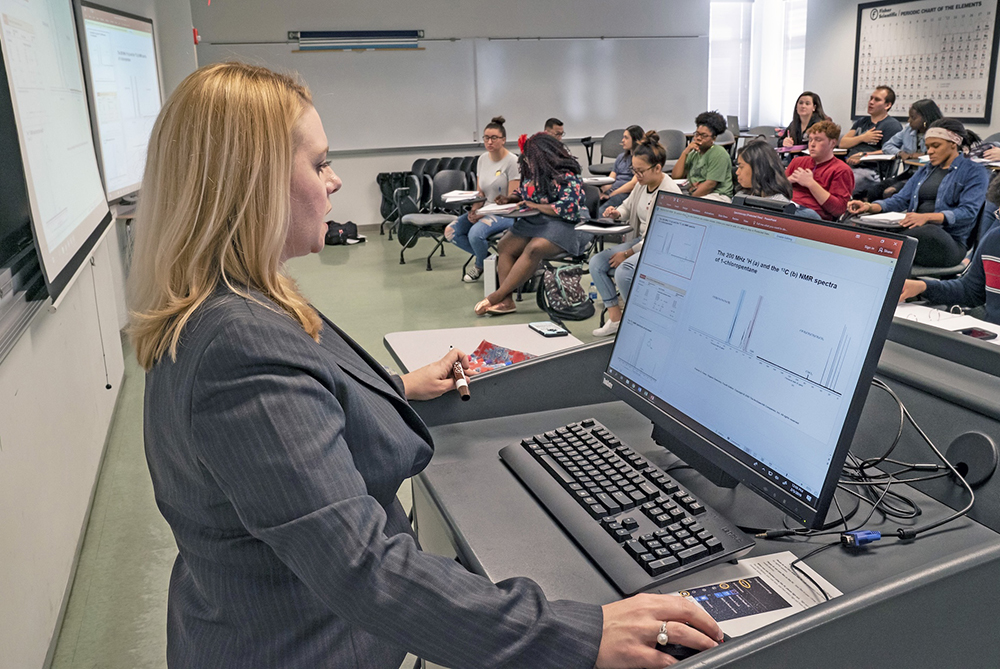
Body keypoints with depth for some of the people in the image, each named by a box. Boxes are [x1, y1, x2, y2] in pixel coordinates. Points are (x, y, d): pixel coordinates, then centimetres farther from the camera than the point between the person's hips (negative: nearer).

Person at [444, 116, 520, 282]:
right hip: (484, 211, 7)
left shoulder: (512, 162, -12)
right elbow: (479, 192, 14)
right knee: (450, 232, -11)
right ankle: (488, 254, 6)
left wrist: (483, 214, -20)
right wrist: (474, 210, -8)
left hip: (505, 214, -7)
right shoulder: (483, 159, 9)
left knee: (475, 233, -33)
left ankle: (481, 264, 1)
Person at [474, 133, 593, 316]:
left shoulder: (567, 177, -12)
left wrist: (536, 206, -18)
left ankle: (498, 295, -29)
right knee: (505, 245, -15)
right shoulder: (534, 173, 12)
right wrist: (509, 198, 7)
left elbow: (568, 207, -24)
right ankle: (506, 301, -26)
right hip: (535, 222, 8)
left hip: (564, 224, -8)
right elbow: (524, 194, 29)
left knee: (534, 248, -35)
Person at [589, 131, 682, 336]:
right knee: (597, 262, -5)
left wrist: (627, 253, -18)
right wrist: (616, 213, -3)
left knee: (623, 272, -32)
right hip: (641, 241, 9)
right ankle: (615, 318, -1)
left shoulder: (669, 193, -22)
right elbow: (628, 206, 22)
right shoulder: (642, 184, 3)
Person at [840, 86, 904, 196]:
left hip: (870, 171, -7)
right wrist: (862, 138, 1)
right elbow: (842, 143, 18)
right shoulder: (861, 121, 29)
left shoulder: (893, 125, 6)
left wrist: (863, 156, -17)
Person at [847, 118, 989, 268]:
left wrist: (927, 217, -28)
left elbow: (968, 212, -10)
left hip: (949, 241, -5)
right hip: (914, 230, 5)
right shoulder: (925, 171, 27)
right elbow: (900, 200, 17)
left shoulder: (974, 172, 5)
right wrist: (870, 207, -5)